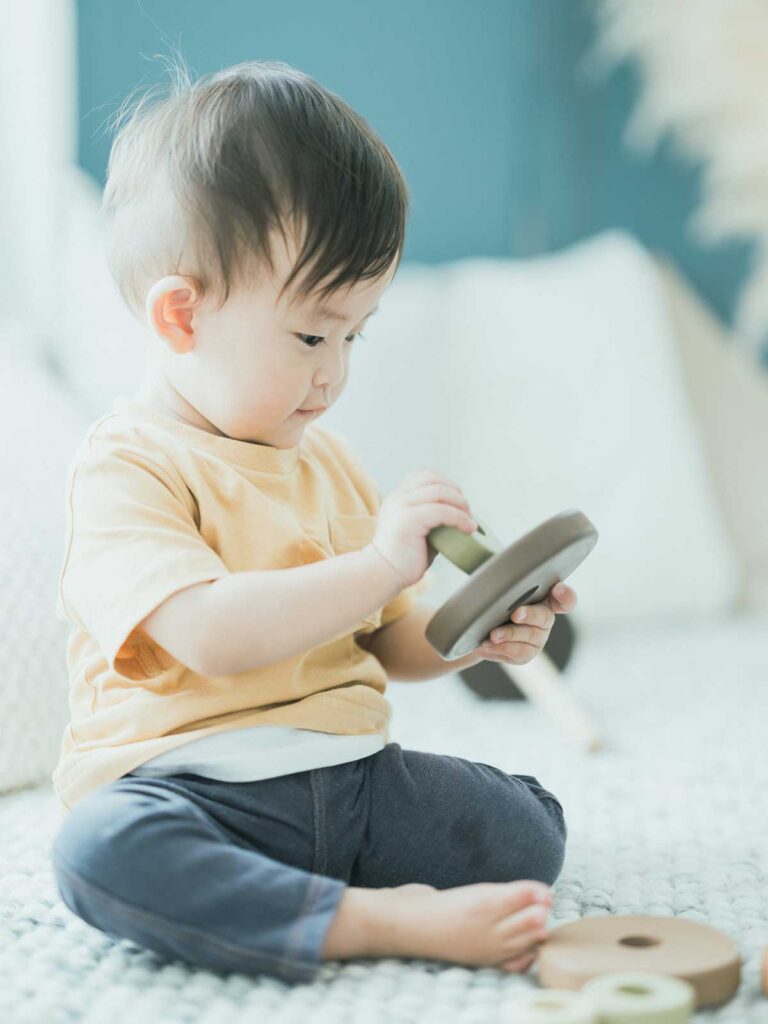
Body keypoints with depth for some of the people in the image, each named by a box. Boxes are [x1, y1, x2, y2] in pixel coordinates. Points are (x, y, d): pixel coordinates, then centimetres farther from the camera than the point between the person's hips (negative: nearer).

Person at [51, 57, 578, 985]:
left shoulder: (328, 462, 15)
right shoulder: (126, 466, -9)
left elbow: (383, 638, 22)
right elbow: (210, 636, -25)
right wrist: (377, 564, -23)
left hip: (349, 773, 6)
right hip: (195, 788, -6)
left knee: (527, 831, -8)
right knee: (101, 849, -37)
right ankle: (391, 923, -35)